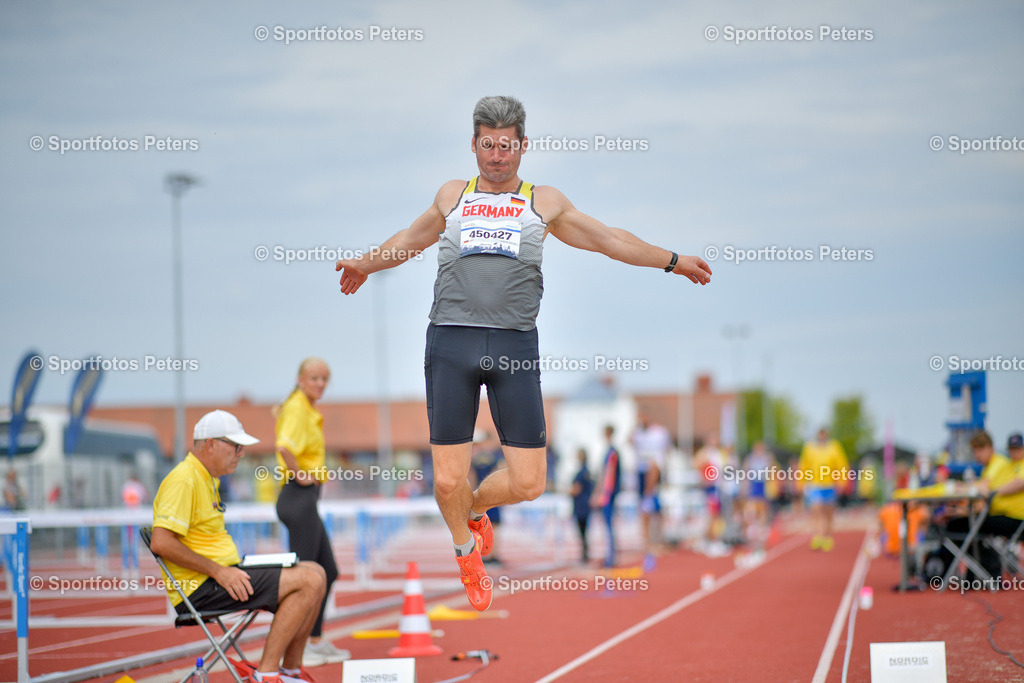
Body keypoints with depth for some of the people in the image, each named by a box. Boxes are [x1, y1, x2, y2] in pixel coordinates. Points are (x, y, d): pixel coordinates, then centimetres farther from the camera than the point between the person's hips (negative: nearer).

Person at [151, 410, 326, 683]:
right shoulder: (183, 480, -15)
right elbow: (161, 542, -24)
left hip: (222, 576, 11)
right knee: (309, 581, -18)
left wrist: (236, 565, 10)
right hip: (199, 588, -11)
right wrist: (217, 571, -21)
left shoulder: (209, 480, 19)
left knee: (314, 572, 10)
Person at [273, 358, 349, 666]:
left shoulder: (309, 410, 16)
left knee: (328, 571, 15)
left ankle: (316, 642, 23)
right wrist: (299, 475, -21)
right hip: (299, 497, -11)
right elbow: (284, 446, -32)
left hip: (306, 500, 11)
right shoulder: (298, 408, -15)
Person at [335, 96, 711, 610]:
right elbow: (410, 240, 36)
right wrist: (365, 264, 35)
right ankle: (466, 551, 27)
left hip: (515, 347, 0)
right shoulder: (452, 196, 19)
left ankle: (475, 507, 29)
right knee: (447, 480, -4)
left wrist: (671, 260, 27)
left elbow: (608, 239, 26)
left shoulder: (545, 202, 18)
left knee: (528, 482, -5)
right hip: (451, 341, 0)